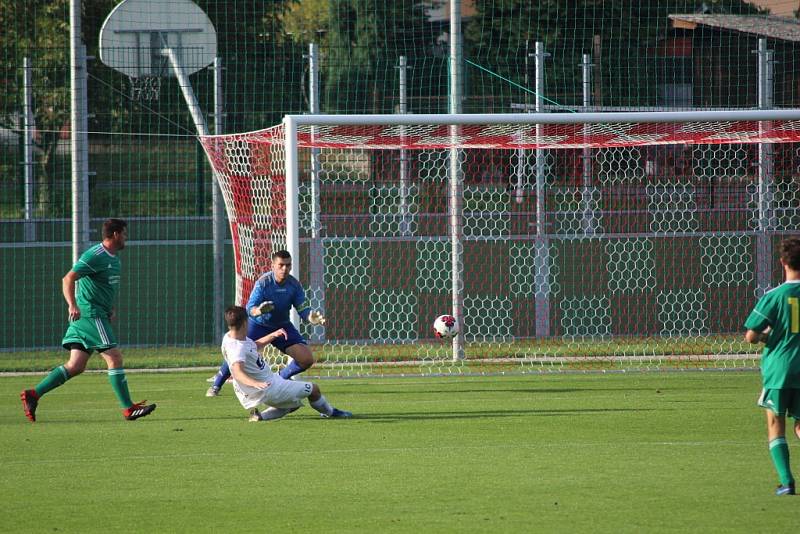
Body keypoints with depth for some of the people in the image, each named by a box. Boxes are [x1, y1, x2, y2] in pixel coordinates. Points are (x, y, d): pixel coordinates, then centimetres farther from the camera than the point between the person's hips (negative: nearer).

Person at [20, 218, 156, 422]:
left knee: (75, 366, 5)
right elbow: (68, 279, -19)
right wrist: (72, 305, -32)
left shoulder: (114, 258, 17)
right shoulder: (94, 256, -13)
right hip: (90, 314, -10)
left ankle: (33, 394, 6)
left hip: (100, 315, 10)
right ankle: (128, 409, -7)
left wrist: (111, 310, 18)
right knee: (114, 358, -10)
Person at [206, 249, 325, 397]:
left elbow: (303, 310, -13)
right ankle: (216, 386, 3)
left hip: (282, 326, 3)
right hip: (258, 324, -3)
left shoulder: (294, 285, -14)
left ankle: (282, 378, 18)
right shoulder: (263, 282, -24)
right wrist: (258, 310, -55)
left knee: (306, 359, -10)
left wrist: (311, 317, -37)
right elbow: (250, 308, -31)